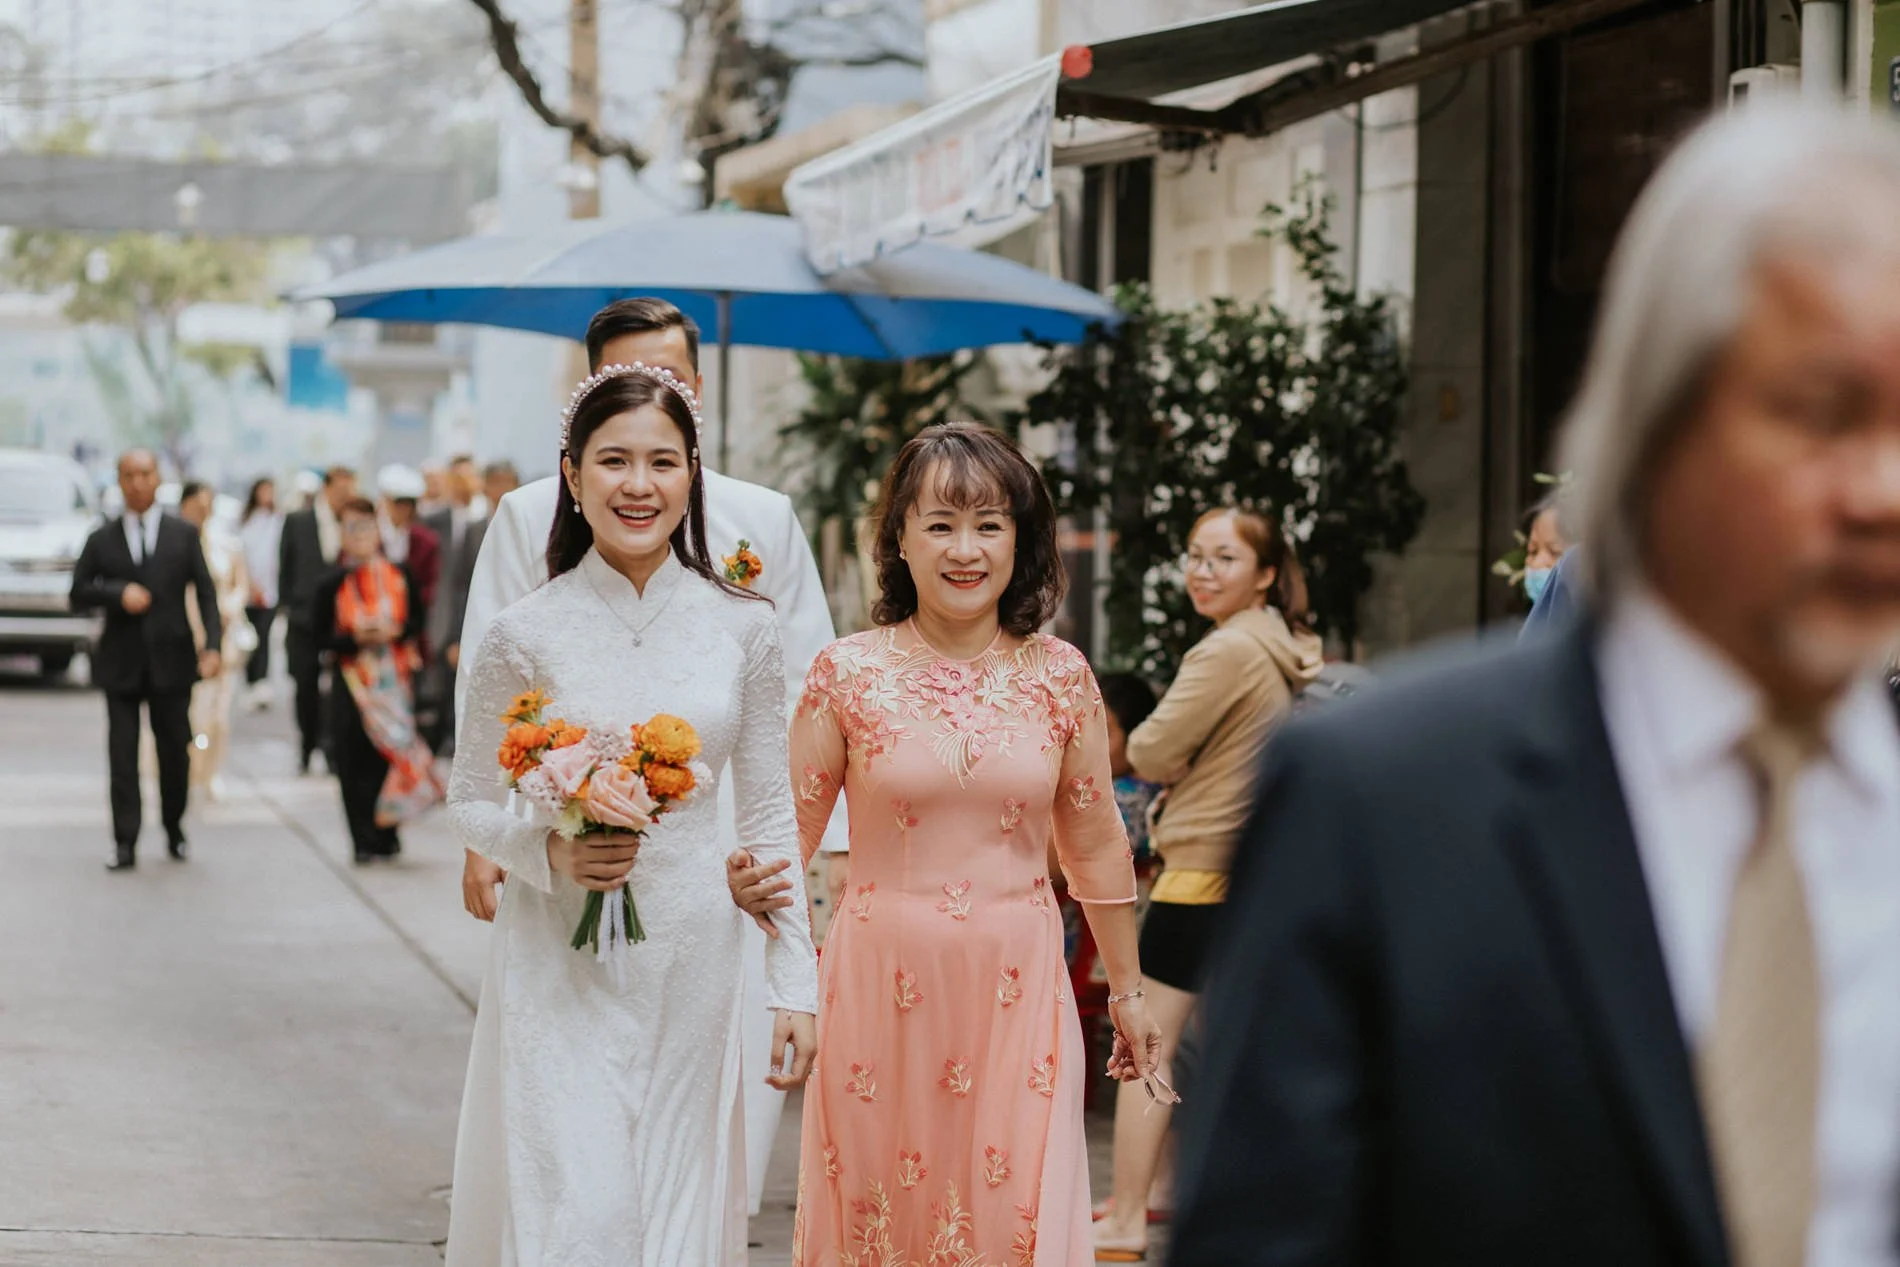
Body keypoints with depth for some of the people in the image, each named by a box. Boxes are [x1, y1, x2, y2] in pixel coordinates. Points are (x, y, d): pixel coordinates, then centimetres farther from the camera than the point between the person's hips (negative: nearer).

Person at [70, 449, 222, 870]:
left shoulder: (184, 535, 5)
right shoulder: (101, 540, 7)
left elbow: (206, 593, 0)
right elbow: (79, 594, 5)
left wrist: (213, 645, -13)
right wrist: (118, 594, -14)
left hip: (171, 659, 0)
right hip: (121, 661, 0)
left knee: (175, 751, 7)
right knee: (122, 754, -4)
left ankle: (175, 830, 26)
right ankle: (125, 843, -3)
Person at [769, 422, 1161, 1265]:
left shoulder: (1060, 675, 2)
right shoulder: (848, 673, -2)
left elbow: (1096, 845, 11)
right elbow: (788, 837, -1)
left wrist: (1126, 992, 16)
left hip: (1017, 996, 1)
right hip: (881, 991, -1)